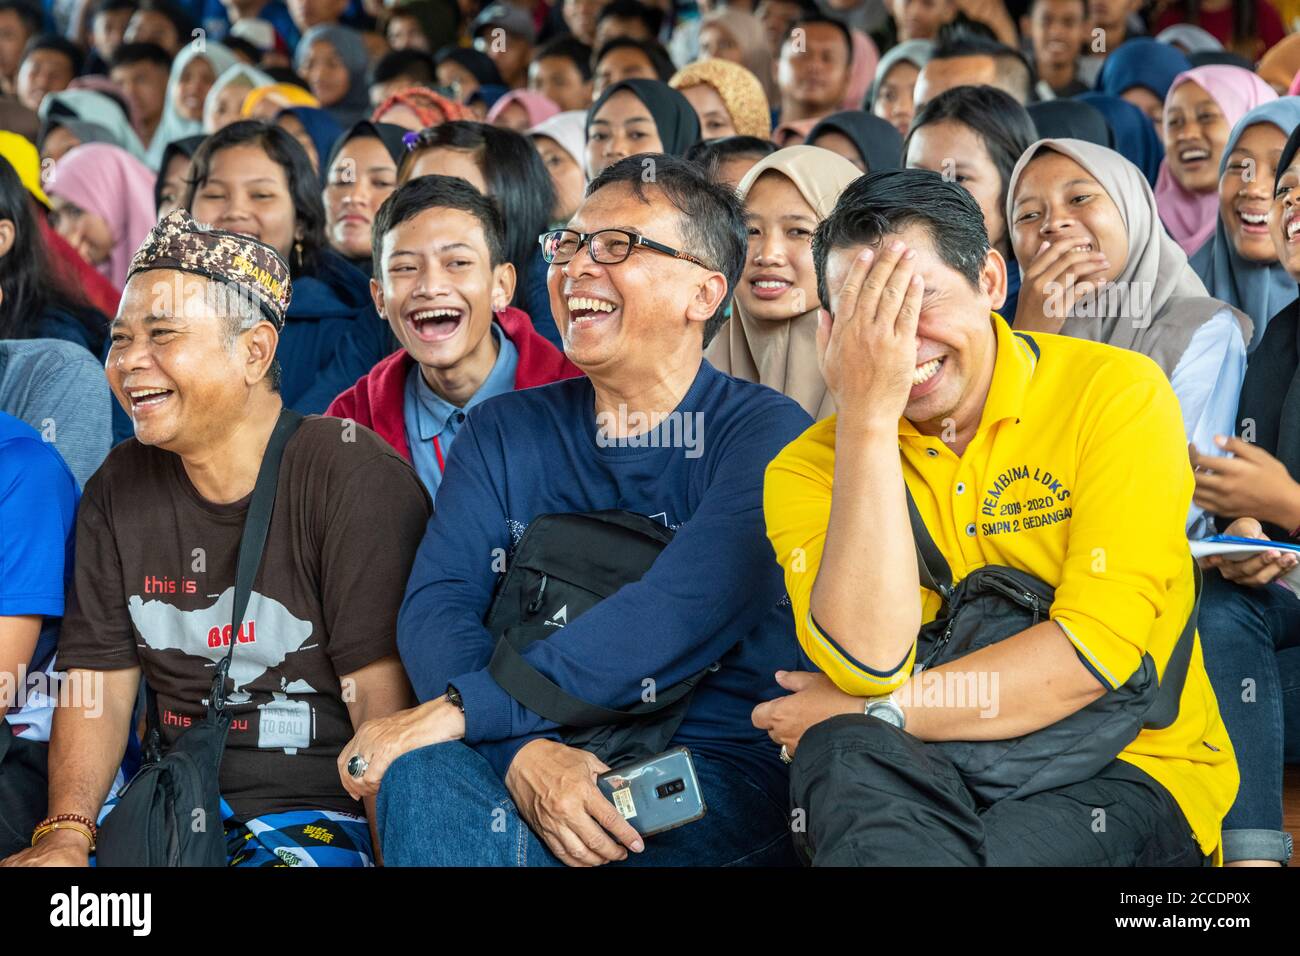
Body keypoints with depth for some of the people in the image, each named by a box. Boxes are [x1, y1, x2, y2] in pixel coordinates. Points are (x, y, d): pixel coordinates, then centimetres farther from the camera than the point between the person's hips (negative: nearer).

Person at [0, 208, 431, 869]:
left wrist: (395, 854, -24)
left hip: (323, 812, -6)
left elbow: (384, 697, -15)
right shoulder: (118, 490, 9)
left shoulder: (355, 480, -10)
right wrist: (66, 835, -9)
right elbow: (98, 685, 7)